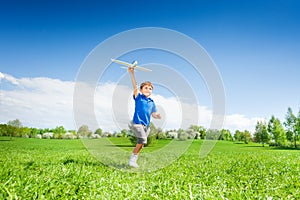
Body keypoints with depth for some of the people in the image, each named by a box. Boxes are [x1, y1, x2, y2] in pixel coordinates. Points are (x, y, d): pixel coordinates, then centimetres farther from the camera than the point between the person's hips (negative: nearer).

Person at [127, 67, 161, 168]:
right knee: (142, 139, -21)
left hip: (147, 125, 6)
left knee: (141, 143, 10)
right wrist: (132, 73, -21)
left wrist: (157, 116, -7)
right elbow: (135, 86, -11)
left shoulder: (152, 102, 13)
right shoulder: (138, 97, 0)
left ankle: (133, 160, 24)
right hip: (137, 122, -6)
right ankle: (132, 158, -7)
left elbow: (153, 114, 17)